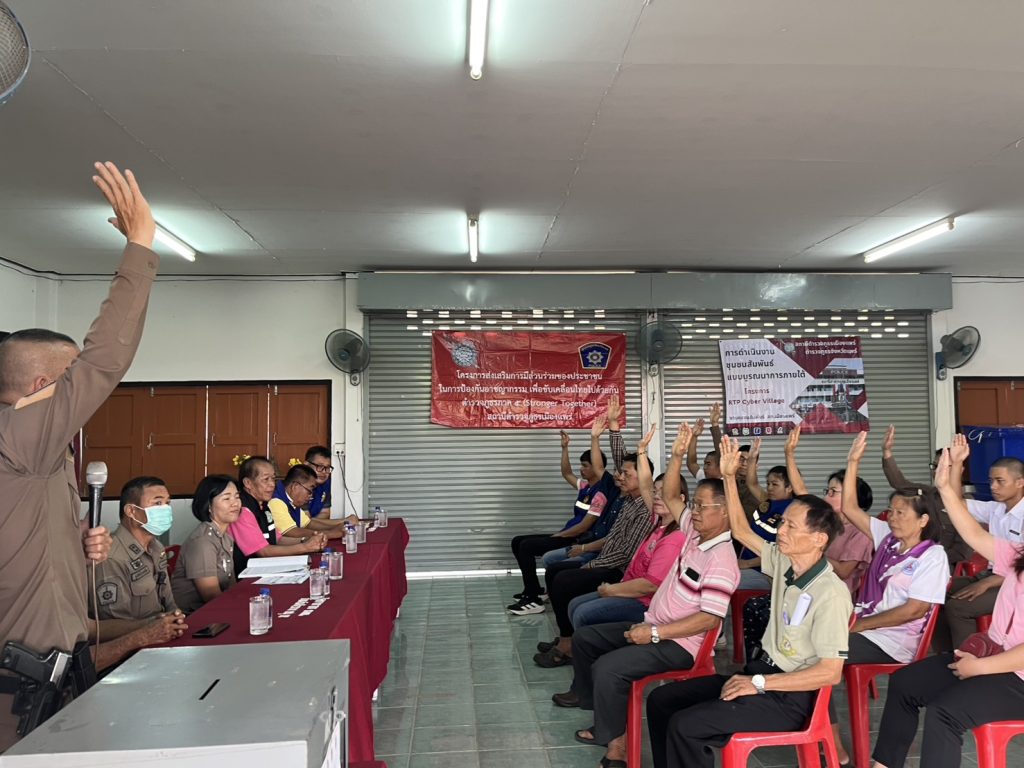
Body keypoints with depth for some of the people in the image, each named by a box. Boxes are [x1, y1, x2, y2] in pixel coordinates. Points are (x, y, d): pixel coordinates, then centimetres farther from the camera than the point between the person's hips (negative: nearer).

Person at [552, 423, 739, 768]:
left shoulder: (721, 560, -25)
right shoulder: (696, 532, 3)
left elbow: (710, 618, -28)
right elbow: (670, 497, 10)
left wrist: (655, 633, -26)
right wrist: (677, 455, -4)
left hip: (680, 643, -10)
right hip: (655, 626, 10)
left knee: (608, 667, -29)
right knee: (584, 637, 15)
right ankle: (588, 695, 39)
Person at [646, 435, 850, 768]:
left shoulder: (831, 593, -21)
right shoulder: (784, 562, 2)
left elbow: (830, 672, -22)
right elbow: (741, 531, 12)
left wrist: (760, 683, -21)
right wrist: (729, 477, 4)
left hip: (788, 696, -8)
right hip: (761, 673, 8)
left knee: (685, 726, -23)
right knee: (661, 700, 2)